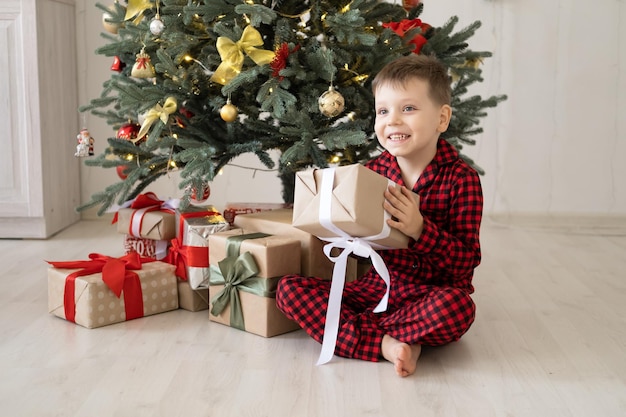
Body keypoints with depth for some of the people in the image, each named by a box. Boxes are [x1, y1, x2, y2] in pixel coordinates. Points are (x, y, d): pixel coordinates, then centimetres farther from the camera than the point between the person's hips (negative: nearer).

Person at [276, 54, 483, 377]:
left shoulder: (461, 179, -9)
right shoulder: (372, 172, 3)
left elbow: (467, 261, -12)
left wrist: (420, 229, -27)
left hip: (432, 293, -4)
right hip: (376, 286, 4)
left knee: (457, 306, -39)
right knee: (289, 288, -12)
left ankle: (355, 328, -18)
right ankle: (385, 344, -24)